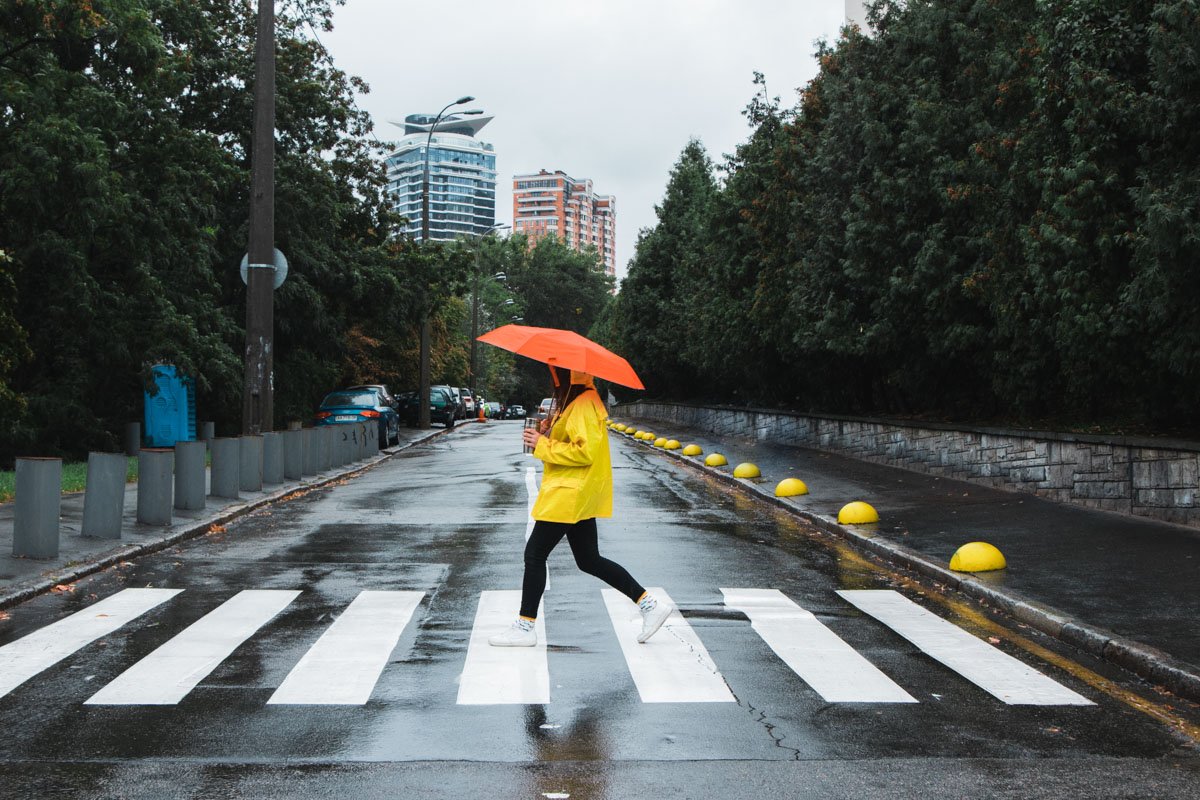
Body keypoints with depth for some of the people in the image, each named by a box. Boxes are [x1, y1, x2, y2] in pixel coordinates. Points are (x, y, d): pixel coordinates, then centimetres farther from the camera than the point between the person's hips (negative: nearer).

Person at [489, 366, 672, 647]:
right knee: (589, 560, 13)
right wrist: (549, 432, 3)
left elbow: (585, 451, -25)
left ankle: (525, 627, 7)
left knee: (534, 555, -2)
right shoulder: (573, 401, 15)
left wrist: (542, 444, -19)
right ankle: (650, 604, 14)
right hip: (577, 495, 11)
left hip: (570, 494, -11)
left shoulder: (583, 404, -18)